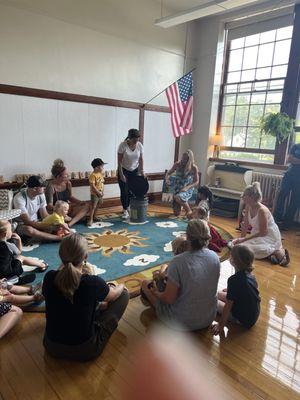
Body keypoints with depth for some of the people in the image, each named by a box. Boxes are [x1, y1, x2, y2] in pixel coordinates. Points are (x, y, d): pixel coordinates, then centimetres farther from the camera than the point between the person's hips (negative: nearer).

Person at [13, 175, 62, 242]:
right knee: (29, 230, -39)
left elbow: (44, 215, -3)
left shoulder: (40, 195, -7)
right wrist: (50, 227, -33)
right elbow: (28, 222, -28)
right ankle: (60, 238, -30)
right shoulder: (19, 198, -26)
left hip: (35, 222, 6)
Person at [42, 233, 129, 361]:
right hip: (84, 351, -4)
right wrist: (121, 286, 19)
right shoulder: (93, 283, -27)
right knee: (124, 294, 6)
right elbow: (114, 295, -3)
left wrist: (63, 266, 6)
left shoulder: (49, 278, -17)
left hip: (51, 347, 5)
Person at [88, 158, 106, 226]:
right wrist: (98, 192, -21)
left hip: (100, 193, 8)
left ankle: (93, 217, 33)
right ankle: (90, 220, 0)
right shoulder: (93, 175, -20)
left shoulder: (101, 174, 5)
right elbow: (92, 185, -22)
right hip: (94, 194, -8)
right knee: (93, 206, -6)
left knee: (97, 206, 17)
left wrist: (102, 192, 7)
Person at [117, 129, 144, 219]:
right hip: (124, 170, -3)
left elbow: (141, 159, -2)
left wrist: (142, 171, -10)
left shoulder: (140, 145, -11)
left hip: (134, 171, 3)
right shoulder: (123, 145, -21)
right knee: (124, 191, -1)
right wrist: (121, 174, -19)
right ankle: (125, 210, 13)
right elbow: (119, 161, -17)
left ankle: (129, 208, 20)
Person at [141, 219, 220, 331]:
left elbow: (169, 299, -22)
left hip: (182, 323, -5)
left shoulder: (178, 262, -28)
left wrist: (155, 292, 0)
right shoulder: (215, 257, -10)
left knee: (145, 283, 10)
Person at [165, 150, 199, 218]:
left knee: (178, 197, -39)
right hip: (177, 189, 3)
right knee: (176, 214, 2)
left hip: (188, 190, -3)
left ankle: (189, 211, -15)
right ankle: (182, 204, 38)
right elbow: (168, 173, 6)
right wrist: (167, 179, -18)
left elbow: (196, 182, -6)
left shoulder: (194, 168, -13)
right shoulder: (177, 164, -6)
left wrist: (187, 187, -22)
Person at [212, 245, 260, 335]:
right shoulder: (250, 275, -5)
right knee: (219, 294, 12)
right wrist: (230, 290, 30)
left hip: (244, 320, -8)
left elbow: (228, 305, -23)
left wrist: (221, 325, -13)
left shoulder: (234, 280, -28)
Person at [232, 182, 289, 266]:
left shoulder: (262, 210, -28)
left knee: (246, 248, -25)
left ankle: (277, 251, -9)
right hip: (258, 234, 9)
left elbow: (262, 233, -24)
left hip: (270, 236, -8)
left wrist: (244, 239, -22)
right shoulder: (248, 207, -6)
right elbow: (245, 225, 4)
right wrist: (241, 239, -1)